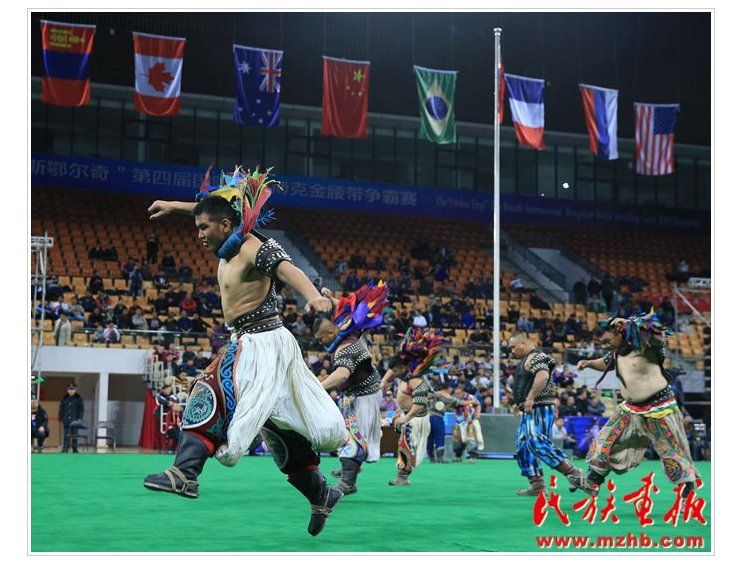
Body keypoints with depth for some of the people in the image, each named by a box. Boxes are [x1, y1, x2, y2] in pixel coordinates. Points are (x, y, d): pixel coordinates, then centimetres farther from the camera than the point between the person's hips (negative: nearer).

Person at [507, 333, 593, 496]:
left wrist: (530, 398, -34)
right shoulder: (526, 360, 22)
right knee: (523, 448, 8)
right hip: (530, 411, 11)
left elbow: (543, 376, -30)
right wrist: (520, 403, 25)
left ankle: (572, 473, -24)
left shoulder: (535, 357, -11)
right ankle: (537, 485, 8)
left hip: (539, 409, -11)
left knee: (537, 442, -23)